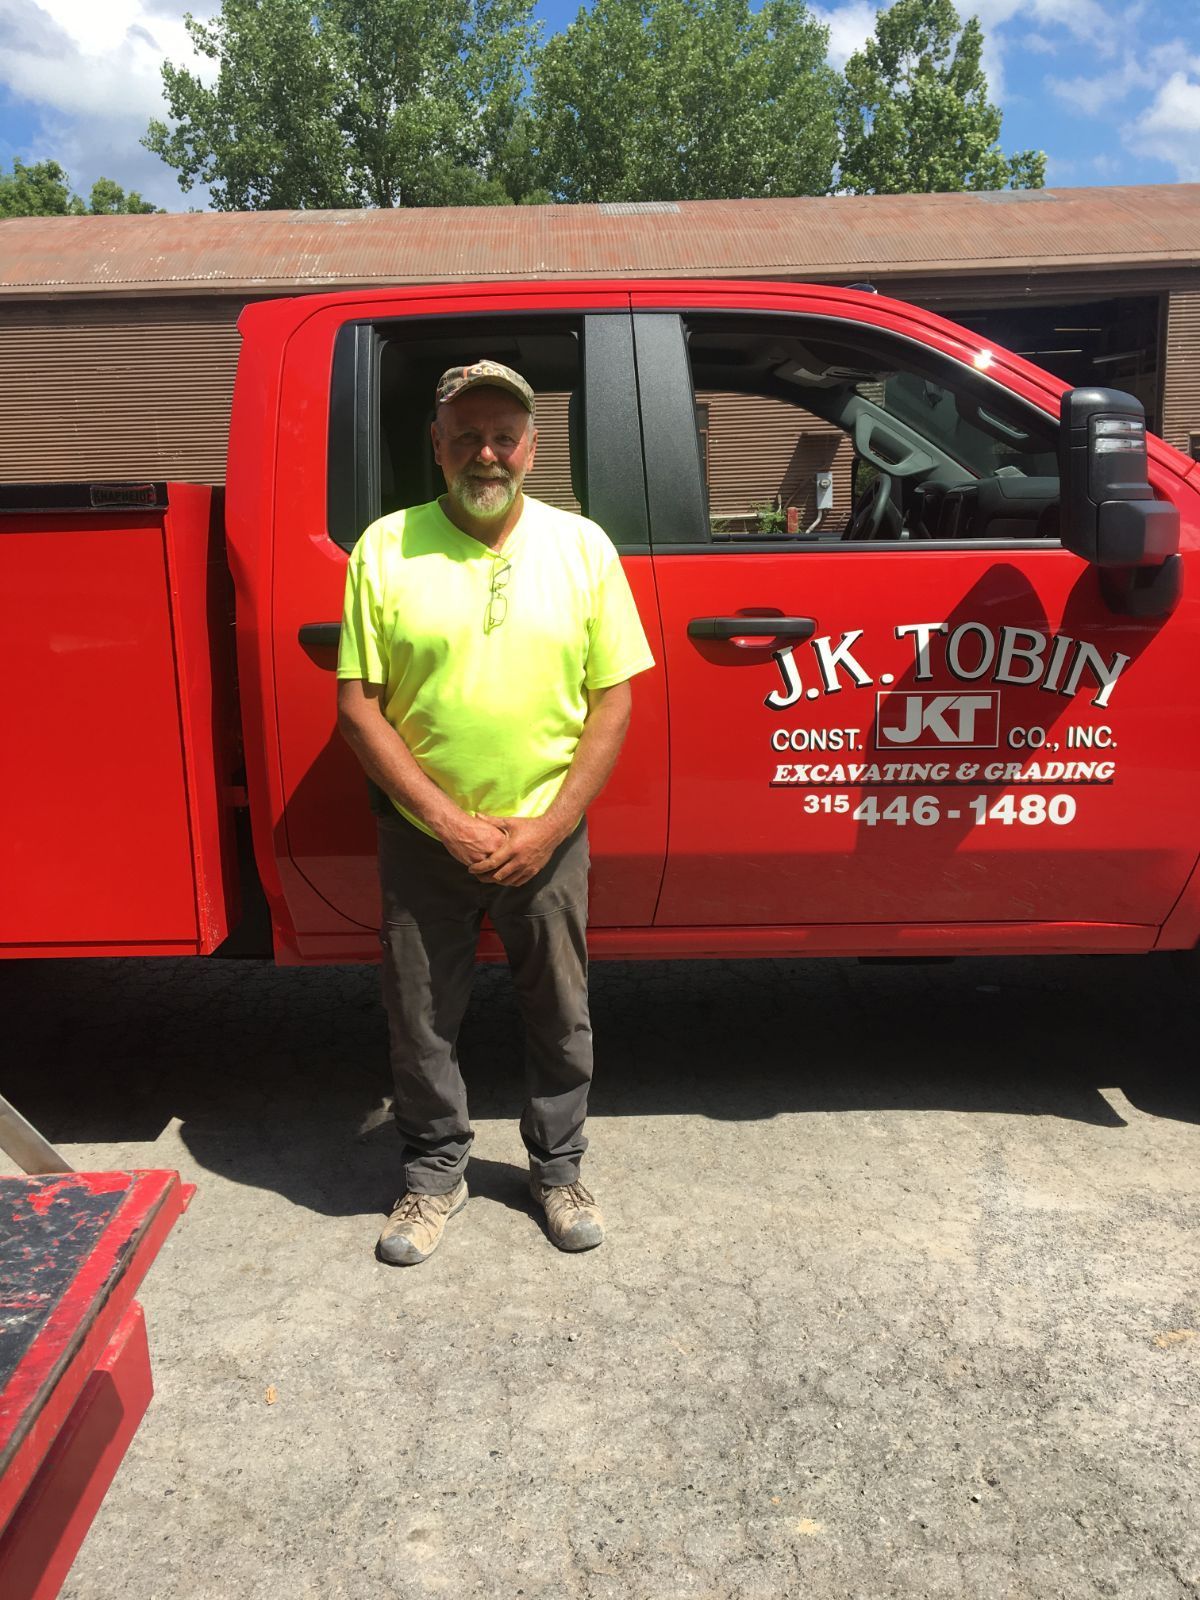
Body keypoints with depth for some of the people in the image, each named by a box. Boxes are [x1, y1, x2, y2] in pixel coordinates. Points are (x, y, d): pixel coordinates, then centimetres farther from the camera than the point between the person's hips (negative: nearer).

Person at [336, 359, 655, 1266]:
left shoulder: (582, 545, -2)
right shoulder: (386, 548, -5)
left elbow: (613, 701, -2)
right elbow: (358, 705, -6)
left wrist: (548, 829, -10)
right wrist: (450, 823, -13)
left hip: (548, 838, 1)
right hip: (424, 838, 0)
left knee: (561, 1017, 15)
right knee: (422, 1022, 13)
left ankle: (558, 1168, 38)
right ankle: (437, 1173, 37)